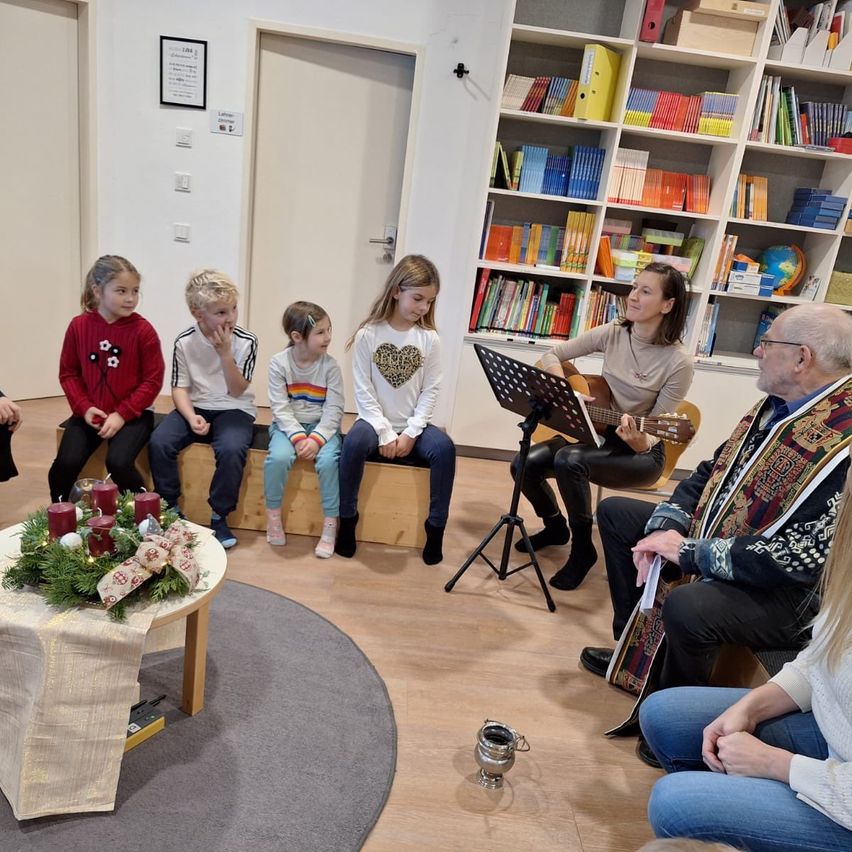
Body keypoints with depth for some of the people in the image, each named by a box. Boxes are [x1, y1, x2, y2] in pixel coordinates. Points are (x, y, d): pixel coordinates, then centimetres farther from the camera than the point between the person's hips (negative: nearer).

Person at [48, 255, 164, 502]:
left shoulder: (143, 330, -10)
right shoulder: (78, 326, 0)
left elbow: (153, 380, -9)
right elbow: (68, 373, 7)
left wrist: (122, 414, -14)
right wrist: (84, 407, -8)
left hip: (133, 414, -3)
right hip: (90, 413, 3)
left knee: (118, 463, -25)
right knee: (65, 464, -13)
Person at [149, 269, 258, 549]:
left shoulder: (245, 341, -10)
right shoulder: (184, 342, -5)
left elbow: (236, 392, -10)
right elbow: (180, 388, -2)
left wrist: (225, 354, -22)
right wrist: (191, 417, -20)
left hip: (233, 409, -2)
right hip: (195, 407, 2)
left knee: (232, 449, -33)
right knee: (159, 441, -23)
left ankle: (219, 516, -12)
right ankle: (170, 510, -3)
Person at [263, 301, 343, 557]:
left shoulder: (330, 366, -7)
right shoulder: (279, 363, -8)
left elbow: (333, 410, -10)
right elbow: (281, 408, -11)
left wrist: (316, 438, -24)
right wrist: (298, 437, -23)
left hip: (322, 426, 0)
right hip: (288, 425, 0)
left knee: (329, 460, -29)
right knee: (278, 457, -30)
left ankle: (330, 524, -12)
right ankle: (273, 514, -5)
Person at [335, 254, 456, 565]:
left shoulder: (429, 339, -1)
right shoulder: (368, 334, -7)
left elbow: (430, 392, -2)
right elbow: (363, 391, -9)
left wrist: (410, 434, -12)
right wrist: (385, 433, -16)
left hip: (413, 426, 2)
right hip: (376, 421, -2)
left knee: (444, 448, -27)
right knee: (355, 441, -34)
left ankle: (436, 527, -10)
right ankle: (347, 519, -13)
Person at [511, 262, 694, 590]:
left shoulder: (678, 363, -18)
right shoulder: (612, 334, -4)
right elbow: (551, 355, 1)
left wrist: (640, 443, -36)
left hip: (640, 453, -5)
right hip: (594, 431, 5)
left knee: (569, 460, -34)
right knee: (524, 464, -15)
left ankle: (582, 548, -9)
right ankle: (555, 526, 16)